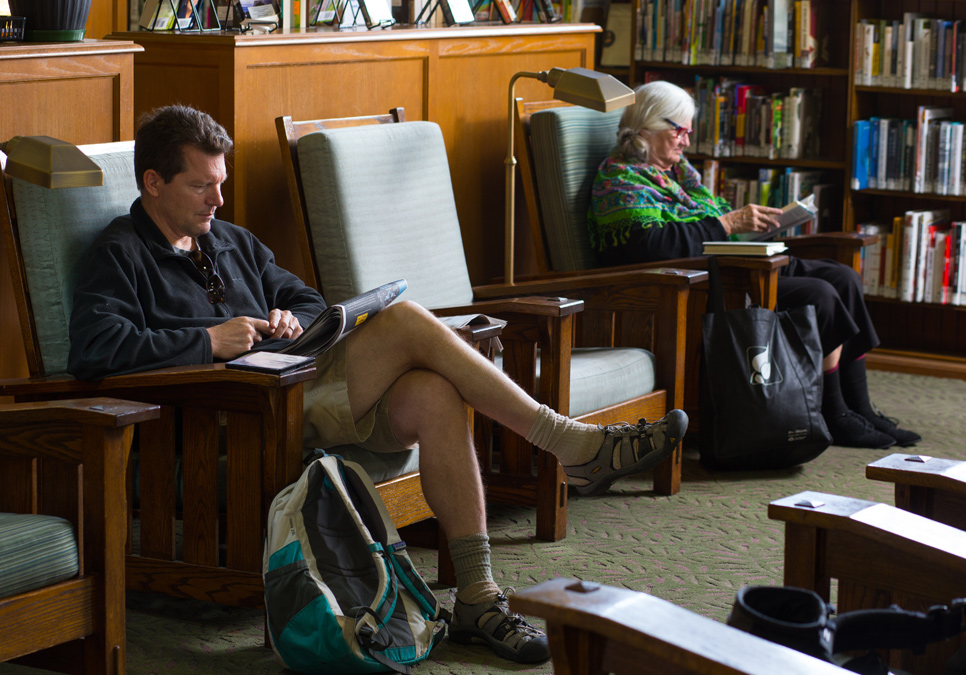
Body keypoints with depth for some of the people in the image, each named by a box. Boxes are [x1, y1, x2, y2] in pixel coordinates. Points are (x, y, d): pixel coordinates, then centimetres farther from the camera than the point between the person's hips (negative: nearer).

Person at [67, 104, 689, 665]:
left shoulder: (232, 243, 27)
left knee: (431, 395, -26)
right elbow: (94, 348, -14)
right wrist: (210, 342, -16)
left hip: (305, 384, 8)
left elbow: (309, 300, 33)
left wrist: (292, 321, 7)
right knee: (406, 321, -24)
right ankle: (576, 446, -21)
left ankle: (478, 598, -26)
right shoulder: (121, 257, 3)